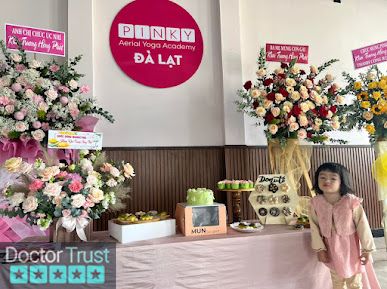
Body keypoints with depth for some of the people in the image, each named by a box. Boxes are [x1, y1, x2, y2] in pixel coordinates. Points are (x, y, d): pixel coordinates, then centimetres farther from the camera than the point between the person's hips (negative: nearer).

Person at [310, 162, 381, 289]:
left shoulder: (351, 201, -22)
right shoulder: (315, 203, -15)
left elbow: (362, 225, -14)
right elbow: (314, 227, -7)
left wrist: (367, 249, -9)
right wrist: (319, 249, -6)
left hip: (351, 247, -2)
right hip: (332, 248, 3)